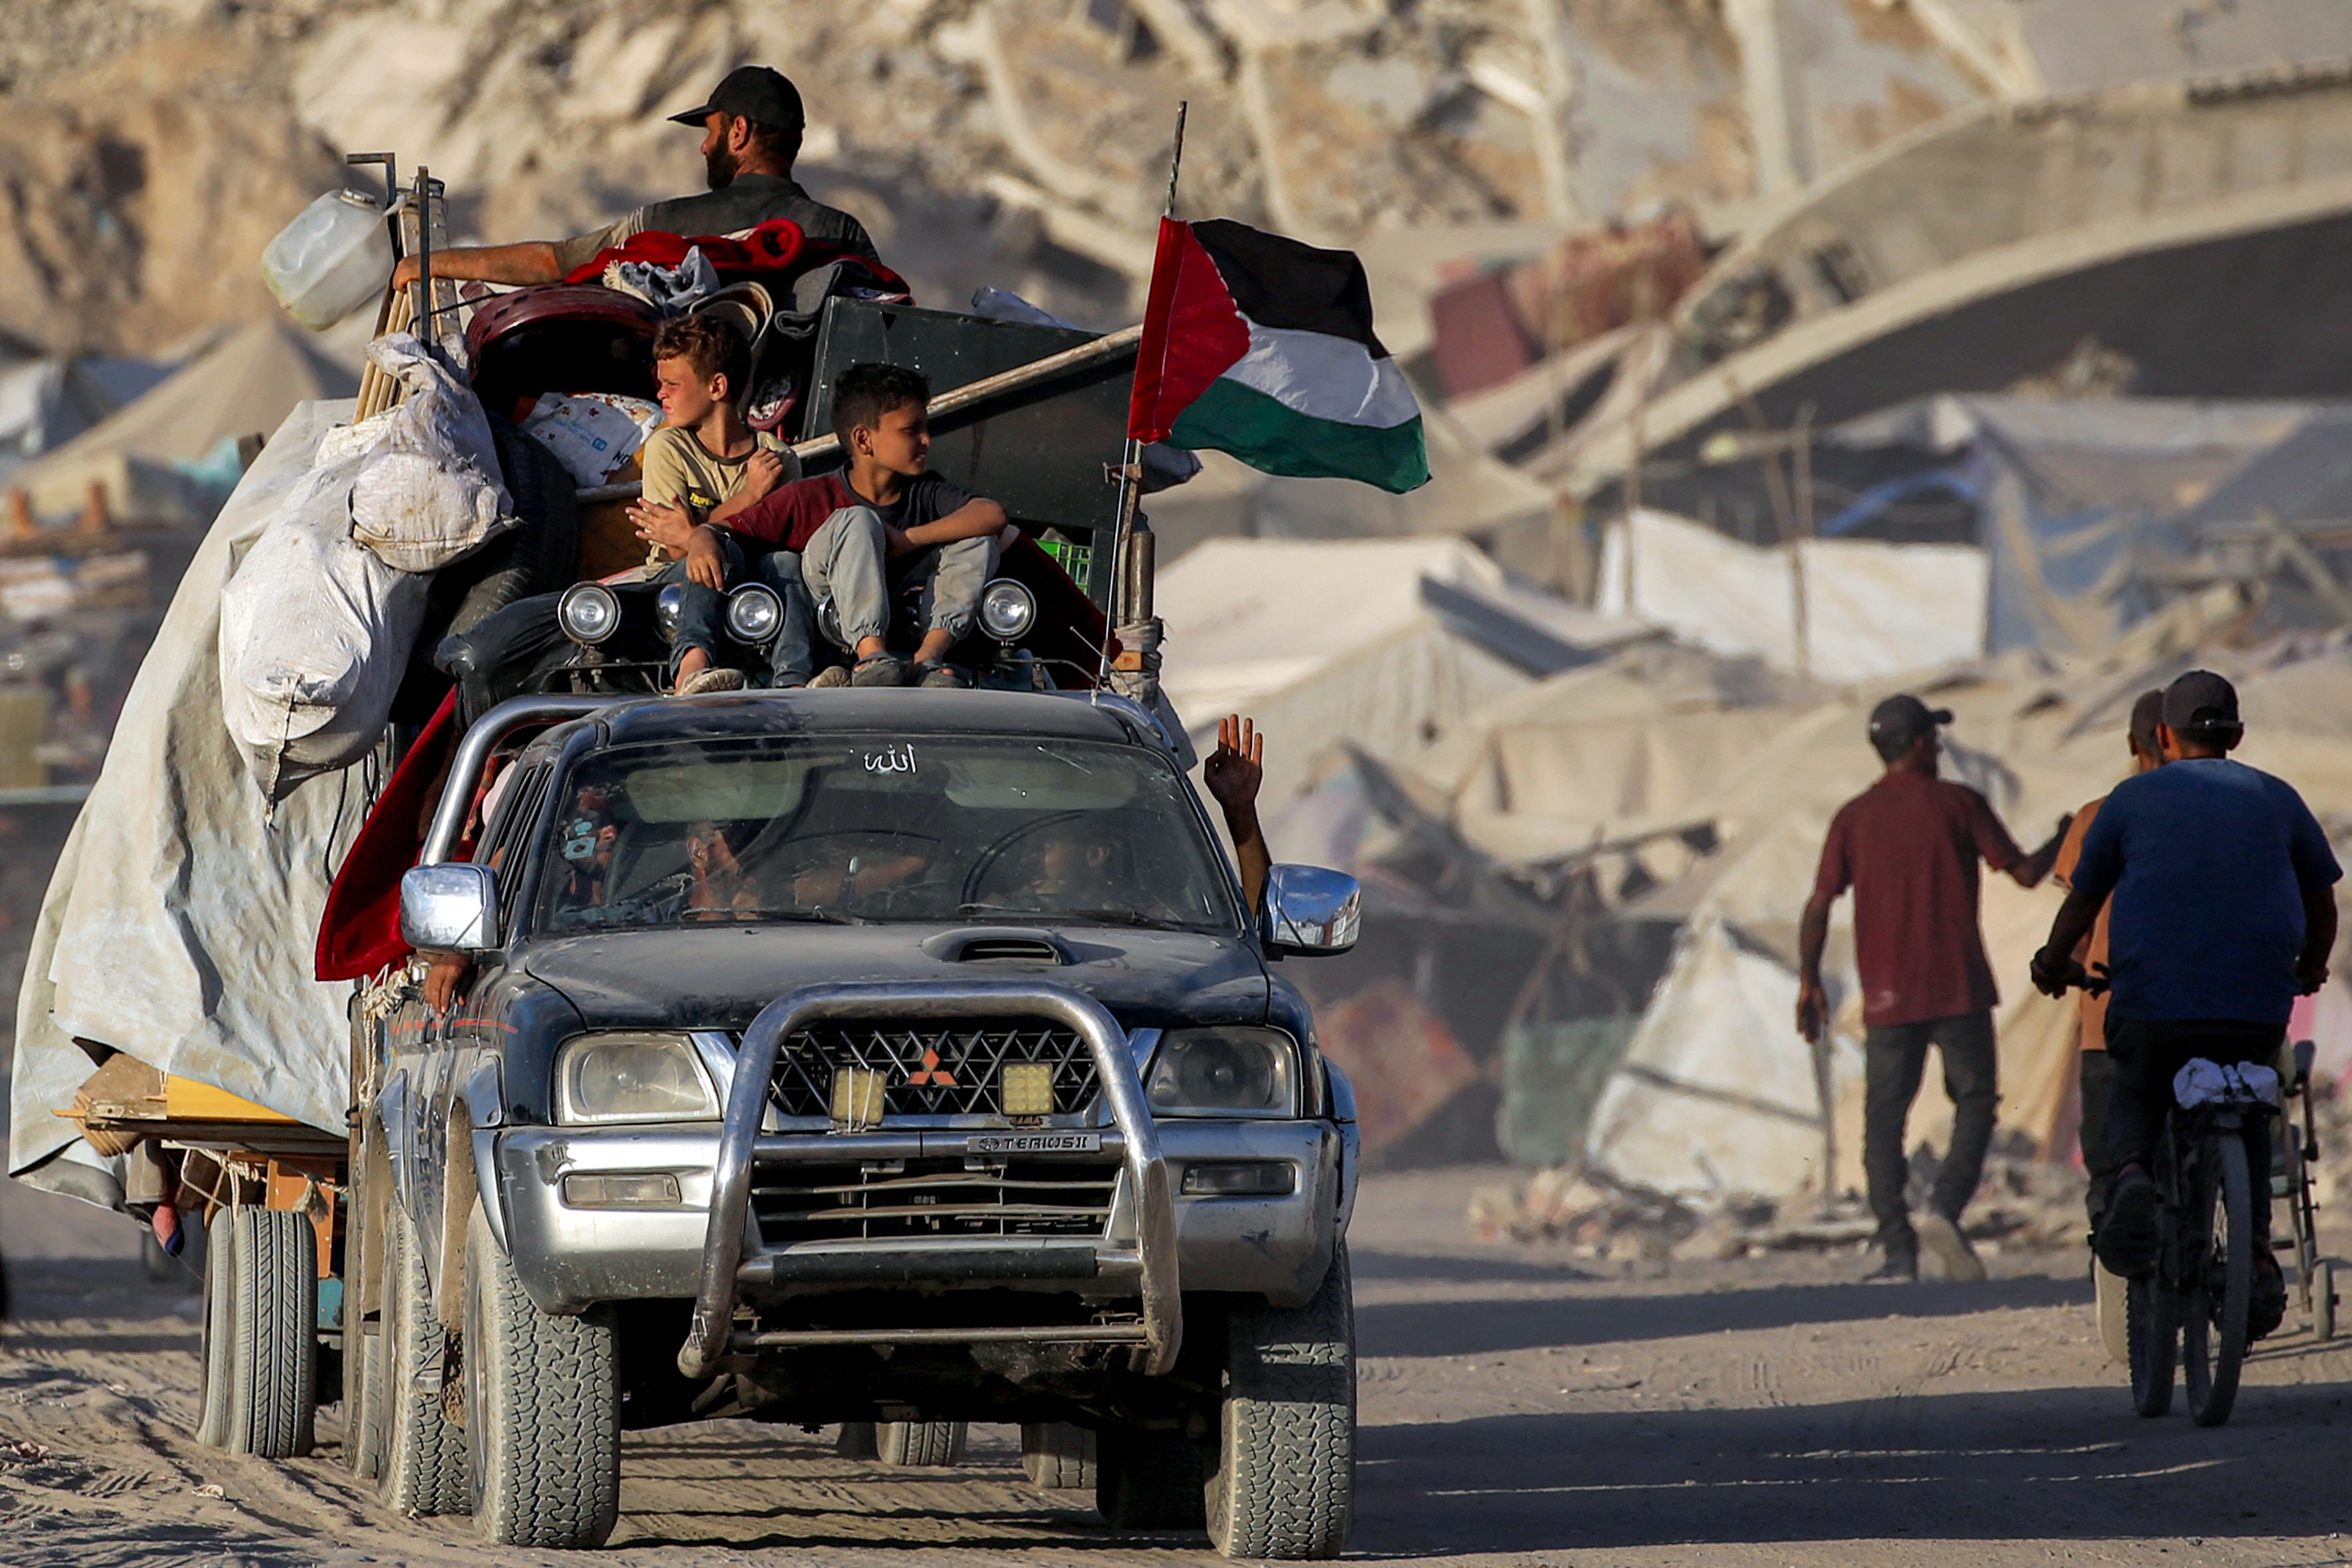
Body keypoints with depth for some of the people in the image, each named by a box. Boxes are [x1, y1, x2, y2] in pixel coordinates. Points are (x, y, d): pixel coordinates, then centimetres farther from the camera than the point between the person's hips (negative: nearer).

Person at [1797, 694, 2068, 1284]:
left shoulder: (1854, 817, 5)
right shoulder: (1957, 804, -1)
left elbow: (1819, 906, 0)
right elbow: (2025, 872, 1)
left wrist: (1809, 983, 9)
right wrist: (2065, 842, 21)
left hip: (1886, 996, 2)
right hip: (1958, 987, -2)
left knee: (1884, 1118, 4)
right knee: (1975, 1101, 8)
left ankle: (1898, 1251, -3)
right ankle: (1945, 1208, -14)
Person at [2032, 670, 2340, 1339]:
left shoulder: (2134, 799, 6)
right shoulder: (2277, 800, 12)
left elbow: (2082, 901, 14)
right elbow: (2322, 903, 22)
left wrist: (2054, 966, 32)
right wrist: (2310, 970, 41)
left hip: (2151, 1002, -1)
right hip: (2257, 1008, 1)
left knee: (2134, 1096, 25)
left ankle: (2132, 1175, -8)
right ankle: (2258, 1253, 6)